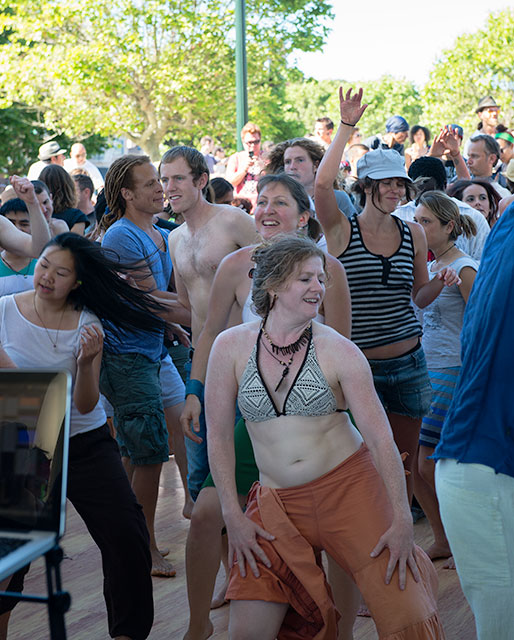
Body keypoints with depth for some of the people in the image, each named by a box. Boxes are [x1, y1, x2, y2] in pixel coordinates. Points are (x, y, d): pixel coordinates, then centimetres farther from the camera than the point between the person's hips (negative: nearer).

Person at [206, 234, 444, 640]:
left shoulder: (339, 351, -7)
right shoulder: (232, 347, -2)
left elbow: (380, 437, -8)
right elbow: (219, 435, 3)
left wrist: (402, 519, -15)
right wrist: (234, 516, -2)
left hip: (350, 487, -1)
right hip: (278, 502, 2)